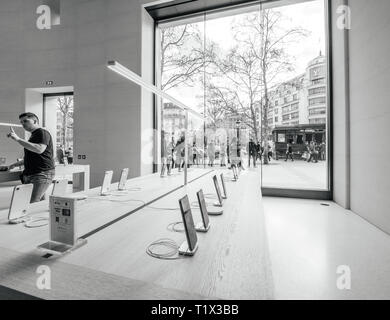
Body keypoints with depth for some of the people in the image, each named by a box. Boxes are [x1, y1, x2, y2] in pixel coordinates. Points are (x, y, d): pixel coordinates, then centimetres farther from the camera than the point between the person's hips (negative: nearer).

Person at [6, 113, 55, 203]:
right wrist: (16, 164, 27)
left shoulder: (43, 133, -5)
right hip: (32, 174, 9)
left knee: (33, 204, -16)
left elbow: (39, 149, -26)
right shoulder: (33, 135, 24)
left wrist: (18, 139, -23)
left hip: (43, 173, -9)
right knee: (41, 202, 7)